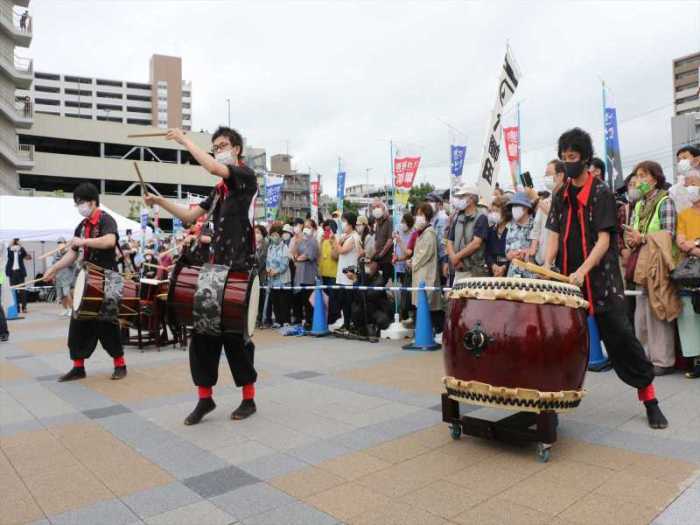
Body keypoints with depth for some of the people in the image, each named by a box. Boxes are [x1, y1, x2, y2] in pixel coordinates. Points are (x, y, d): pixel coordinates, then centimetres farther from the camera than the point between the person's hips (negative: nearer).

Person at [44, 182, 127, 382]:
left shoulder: (105, 219, -9)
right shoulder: (82, 226, 14)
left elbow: (110, 241, -30)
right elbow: (72, 253, 17)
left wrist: (84, 241, -24)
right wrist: (53, 269, 9)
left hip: (107, 279, -8)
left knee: (105, 324, -5)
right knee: (78, 324, 6)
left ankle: (120, 365, 7)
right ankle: (78, 367, 15)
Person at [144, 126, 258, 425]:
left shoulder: (246, 175, -3)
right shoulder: (219, 189, 21)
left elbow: (213, 168, -22)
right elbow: (190, 216, 18)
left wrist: (185, 140, -10)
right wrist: (160, 202, 6)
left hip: (241, 269, -8)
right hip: (217, 267, 8)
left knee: (235, 333, -2)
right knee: (203, 330, 6)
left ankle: (249, 399, 13)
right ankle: (205, 397, 17)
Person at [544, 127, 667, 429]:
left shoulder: (601, 193, -4)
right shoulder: (561, 196, 10)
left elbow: (604, 239, -12)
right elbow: (554, 235, 6)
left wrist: (582, 271, -25)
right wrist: (547, 265, -12)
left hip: (601, 279, -4)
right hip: (567, 279, 5)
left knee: (620, 337, -4)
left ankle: (649, 398, 9)